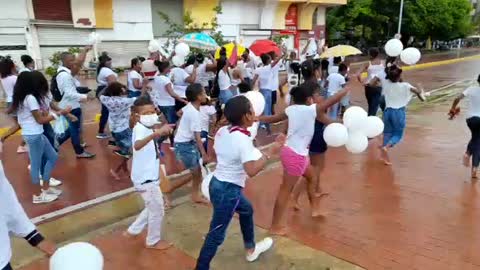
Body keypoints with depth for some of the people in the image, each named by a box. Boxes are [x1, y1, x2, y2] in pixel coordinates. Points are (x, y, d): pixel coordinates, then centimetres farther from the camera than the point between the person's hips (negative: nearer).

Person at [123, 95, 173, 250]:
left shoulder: (147, 128, 7)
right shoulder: (140, 128, -24)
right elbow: (137, 145, -50)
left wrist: (162, 131, 21)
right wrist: (156, 133, -61)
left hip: (148, 177, 10)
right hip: (146, 179, -10)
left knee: (152, 208, 26)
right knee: (157, 210, 8)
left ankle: (132, 231, 39)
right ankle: (153, 241, 27)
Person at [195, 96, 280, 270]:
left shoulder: (222, 131, -1)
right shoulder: (243, 139, -24)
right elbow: (251, 171, -30)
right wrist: (269, 153, -22)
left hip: (218, 183, 10)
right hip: (228, 190, -10)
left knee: (246, 210, 30)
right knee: (217, 234, 3)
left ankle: (251, 249, 50)